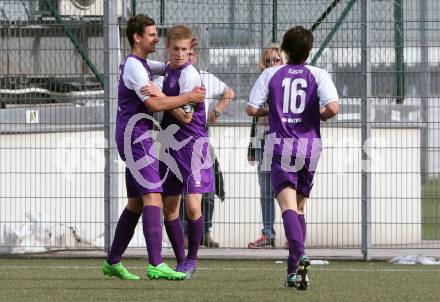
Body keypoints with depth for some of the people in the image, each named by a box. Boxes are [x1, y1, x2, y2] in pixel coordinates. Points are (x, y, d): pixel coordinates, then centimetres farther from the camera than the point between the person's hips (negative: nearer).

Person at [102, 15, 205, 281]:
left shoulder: (142, 64, 18)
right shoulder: (134, 66, -13)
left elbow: (166, 68, 34)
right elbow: (154, 103, -20)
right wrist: (189, 97, -14)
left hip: (137, 138, 11)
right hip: (136, 136, -11)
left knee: (135, 203, 14)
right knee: (152, 197, -18)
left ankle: (113, 261, 19)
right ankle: (156, 264, -27)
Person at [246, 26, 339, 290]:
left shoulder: (271, 75, 3)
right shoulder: (318, 75, 0)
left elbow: (252, 109, -2)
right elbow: (333, 107, -13)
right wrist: (319, 116, 9)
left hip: (281, 146, -2)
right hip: (309, 145, 2)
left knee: (288, 206, -12)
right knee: (299, 207, 16)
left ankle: (299, 255, -37)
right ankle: (294, 270, 15)